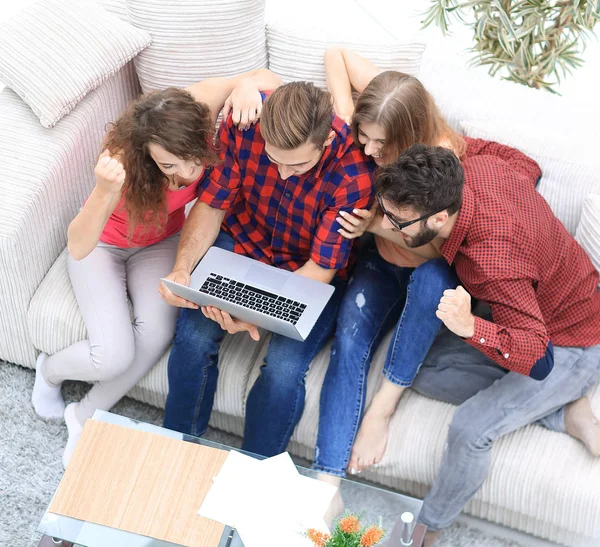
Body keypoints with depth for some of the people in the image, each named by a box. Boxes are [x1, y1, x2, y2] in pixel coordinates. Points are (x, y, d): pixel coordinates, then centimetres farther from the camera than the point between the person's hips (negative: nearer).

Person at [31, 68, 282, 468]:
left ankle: (85, 416, 5)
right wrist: (105, 192, -60)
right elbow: (78, 247, -41)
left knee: (158, 334, -23)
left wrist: (247, 86, -46)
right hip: (104, 243, -3)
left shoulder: (196, 109, -31)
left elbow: (269, 79, -22)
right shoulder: (126, 162, -39)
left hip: (161, 240, 4)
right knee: (114, 356, -20)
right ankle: (50, 370, 19)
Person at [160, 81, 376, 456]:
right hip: (243, 241, 3)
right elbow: (213, 203, -10)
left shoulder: (355, 172, -31)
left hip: (310, 269, -2)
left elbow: (321, 268, -24)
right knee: (194, 337, -21)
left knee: (284, 369, -24)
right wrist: (183, 267, -27)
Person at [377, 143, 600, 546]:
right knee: (429, 374, -2)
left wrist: (470, 327, -58)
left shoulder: (495, 263, -43)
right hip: (534, 311, 9)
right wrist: (452, 149, -1)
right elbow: (528, 167, 2)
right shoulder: (478, 167, -21)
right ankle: (565, 414, 4)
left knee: (470, 429, -25)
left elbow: (538, 359, -40)